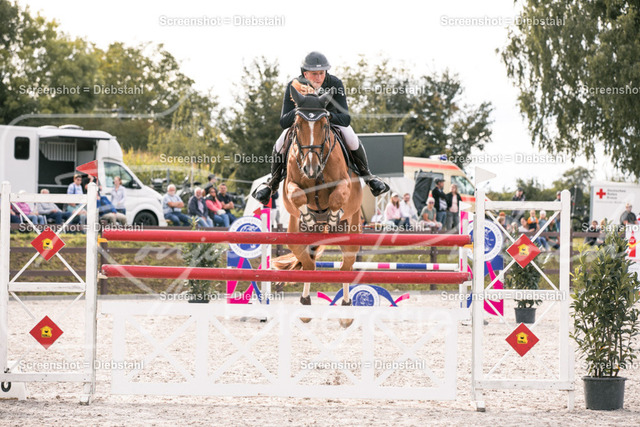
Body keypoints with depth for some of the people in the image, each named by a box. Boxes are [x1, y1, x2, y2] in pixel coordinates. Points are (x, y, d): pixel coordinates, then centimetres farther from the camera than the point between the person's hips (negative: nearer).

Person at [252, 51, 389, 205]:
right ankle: (272, 183, 0)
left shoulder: (335, 84, -30)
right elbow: (283, 122, -31)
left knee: (352, 141, -27)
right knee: (281, 143, -25)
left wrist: (329, 115, -54)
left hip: (332, 119, 0)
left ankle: (368, 176, -1)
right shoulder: (294, 86, -29)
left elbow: (346, 119, -33)